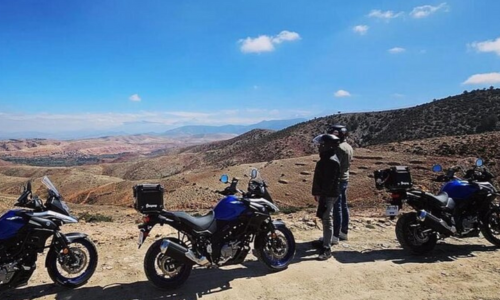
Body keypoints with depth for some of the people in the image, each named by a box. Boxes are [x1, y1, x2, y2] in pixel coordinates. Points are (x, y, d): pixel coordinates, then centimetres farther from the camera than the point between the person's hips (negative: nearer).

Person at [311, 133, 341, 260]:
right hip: (325, 194, 10)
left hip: (328, 196, -10)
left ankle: (327, 249, -2)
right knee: (325, 220, 19)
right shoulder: (326, 158, 13)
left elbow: (329, 182, -24)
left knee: (327, 221, -6)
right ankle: (325, 242, 32)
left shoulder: (332, 161, -20)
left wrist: (322, 196, -23)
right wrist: (318, 193, 20)